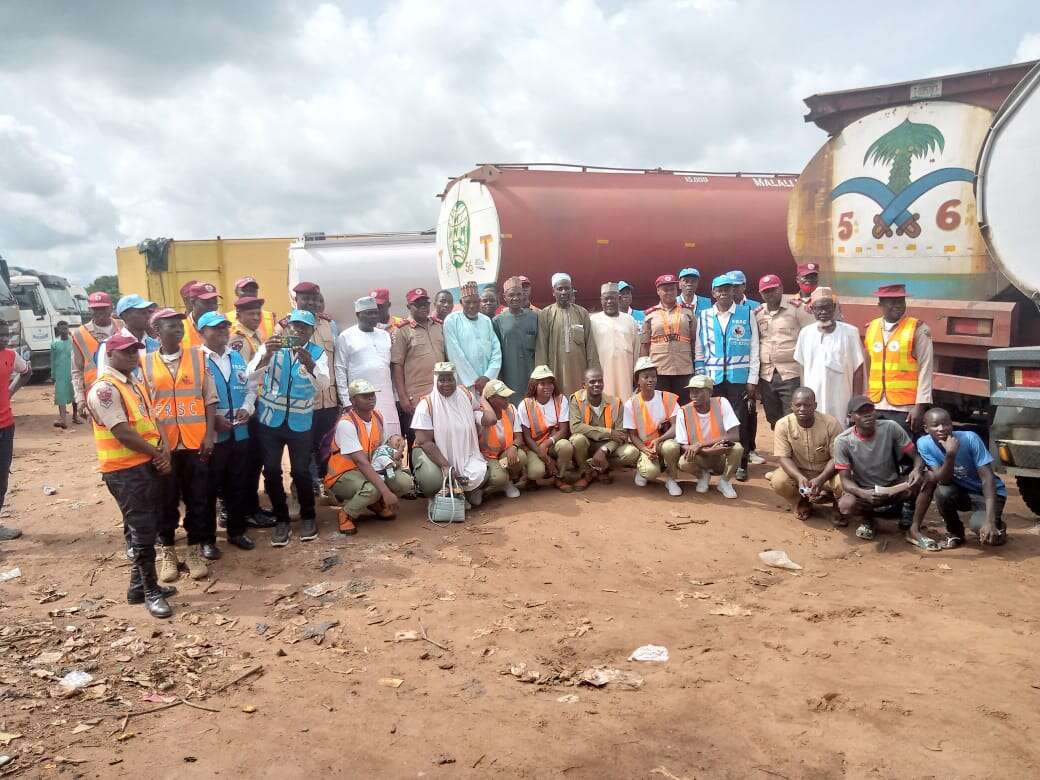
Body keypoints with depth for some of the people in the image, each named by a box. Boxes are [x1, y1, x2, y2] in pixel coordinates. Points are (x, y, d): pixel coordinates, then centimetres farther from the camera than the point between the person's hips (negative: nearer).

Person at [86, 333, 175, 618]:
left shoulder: (138, 386, 14)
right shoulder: (104, 389, -15)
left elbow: (152, 421, 13)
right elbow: (123, 434, -20)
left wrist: (164, 450, -5)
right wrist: (157, 453, -10)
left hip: (149, 465, 9)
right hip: (125, 471, -9)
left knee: (150, 527, 14)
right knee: (143, 531, -2)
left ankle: (139, 586, 27)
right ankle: (151, 591, 11)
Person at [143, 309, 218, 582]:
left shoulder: (198, 357, 3)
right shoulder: (145, 363, 3)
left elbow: (210, 399, 2)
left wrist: (209, 434, -5)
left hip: (195, 441, 0)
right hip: (162, 444, 0)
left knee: (196, 497, 6)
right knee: (166, 500, 8)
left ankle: (195, 549, 19)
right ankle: (167, 551, 22)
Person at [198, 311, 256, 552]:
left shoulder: (237, 358, 14)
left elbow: (248, 388, 16)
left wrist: (246, 408, -2)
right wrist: (212, 418, -19)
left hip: (239, 432, 6)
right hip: (210, 433, -6)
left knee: (238, 484, 14)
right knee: (209, 487, 5)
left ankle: (237, 531, 28)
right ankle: (208, 537, 17)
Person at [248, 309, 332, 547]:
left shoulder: (318, 353, -5)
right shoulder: (270, 347, -6)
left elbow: (324, 385, -23)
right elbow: (251, 378, -20)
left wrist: (309, 365, -42)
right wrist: (267, 355, -38)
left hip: (301, 421, -1)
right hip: (270, 419, 1)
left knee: (301, 471, 1)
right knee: (271, 470, 3)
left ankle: (308, 516, 24)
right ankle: (281, 519, 21)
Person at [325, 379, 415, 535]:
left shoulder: (377, 416, 0)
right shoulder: (346, 423, -24)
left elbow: (382, 447, 17)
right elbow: (362, 462, -31)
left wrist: (395, 455, -9)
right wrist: (385, 491, -38)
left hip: (370, 470, 7)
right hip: (343, 475, -7)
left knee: (405, 482, -18)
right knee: (372, 489, -38)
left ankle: (376, 503, 12)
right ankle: (347, 513, -6)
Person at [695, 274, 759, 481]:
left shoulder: (747, 314, 3)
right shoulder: (704, 317, 8)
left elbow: (754, 349, 1)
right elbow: (699, 351, 10)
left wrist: (752, 379, -4)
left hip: (739, 378, -2)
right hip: (712, 378, 2)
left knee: (740, 421, -1)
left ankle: (741, 464, 8)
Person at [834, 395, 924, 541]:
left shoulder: (891, 428, -16)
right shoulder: (843, 441, -19)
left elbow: (916, 455, -11)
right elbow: (845, 479, -18)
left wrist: (917, 469, -36)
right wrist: (864, 494, -40)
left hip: (893, 486, 2)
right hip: (863, 490, -2)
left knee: (920, 482, -29)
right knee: (845, 506, -35)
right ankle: (867, 518, 5)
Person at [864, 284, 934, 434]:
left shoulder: (918, 329, -4)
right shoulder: (871, 328, 10)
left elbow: (925, 370, -7)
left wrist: (920, 406, -12)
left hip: (904, 409, -4)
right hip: (875, 407, 4)